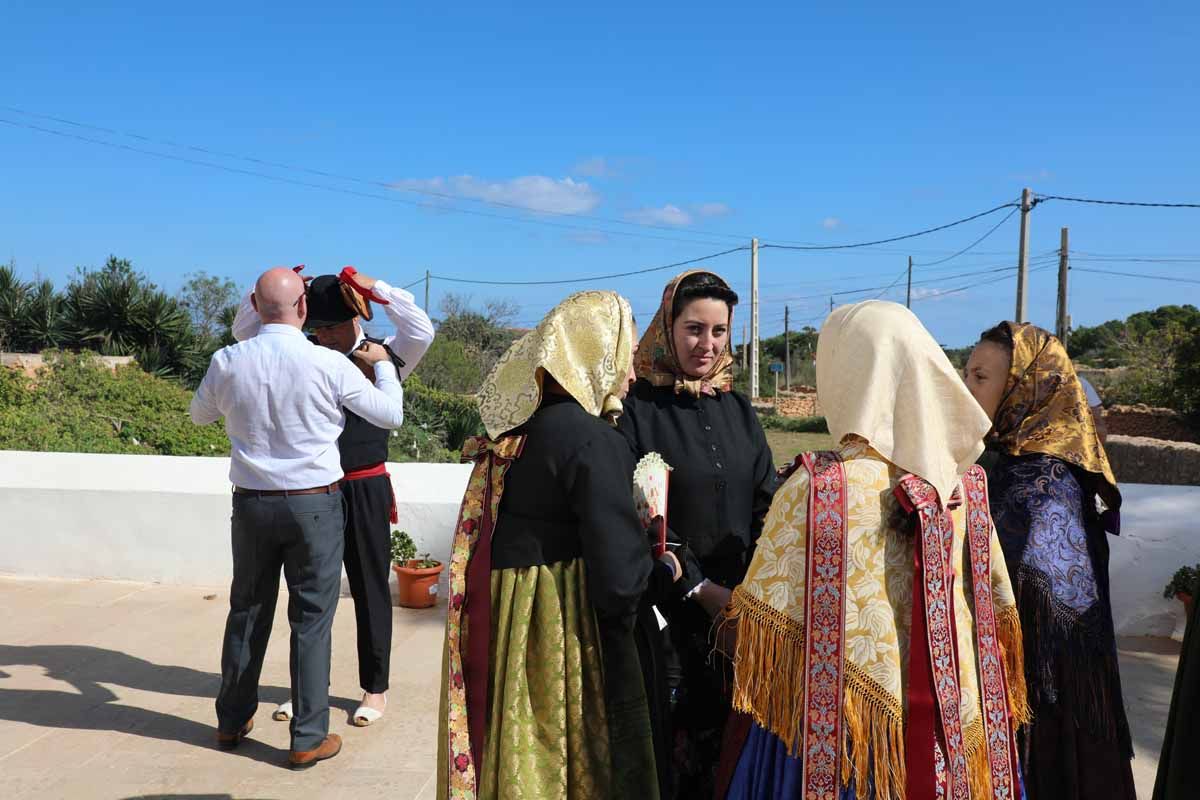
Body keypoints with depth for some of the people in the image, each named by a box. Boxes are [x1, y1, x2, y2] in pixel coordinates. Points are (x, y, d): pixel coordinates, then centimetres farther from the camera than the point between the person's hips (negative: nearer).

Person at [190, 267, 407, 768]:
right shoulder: (329, 365, -14)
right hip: (314, 504, -3)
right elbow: (391, 415, -2)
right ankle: (308, 738, 14)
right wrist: (382, 363, 14)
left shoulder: (227, 362, -5)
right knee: (311, 619, 6)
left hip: (251, 503, 3)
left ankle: (232, 720, 33)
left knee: (247, 610, 18)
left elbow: (200, 415, 16)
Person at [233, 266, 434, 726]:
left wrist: (373, 288, -24)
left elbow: (422, 332, -24)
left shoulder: (383, 356, -7)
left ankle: (375, 689, 23)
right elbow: (243, 329, 6)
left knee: (370, 589, 8)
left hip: (365, 489, -4)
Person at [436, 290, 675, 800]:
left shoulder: (511, 433, 5)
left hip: (500, 637, 8)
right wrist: (660, 566, -2)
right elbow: (620, 576, -22)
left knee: (514, 757, 20)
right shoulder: (592, 440, -19)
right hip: (567, 640, -7)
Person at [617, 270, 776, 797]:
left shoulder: (738, 409, 10)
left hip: (737, 609, 5)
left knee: (729, 734, 12)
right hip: (667, 610, -4)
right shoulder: (637, 407, -7)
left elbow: (766, 506, 9)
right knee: (671, 739, 4)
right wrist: (700, 588, -15)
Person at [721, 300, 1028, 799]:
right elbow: (996, 606, 6)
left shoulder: (815, 488, -20)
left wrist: (732, 606, 9)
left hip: (839, 730, -4)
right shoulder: (965, 483, -4)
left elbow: (765, 620, -13)